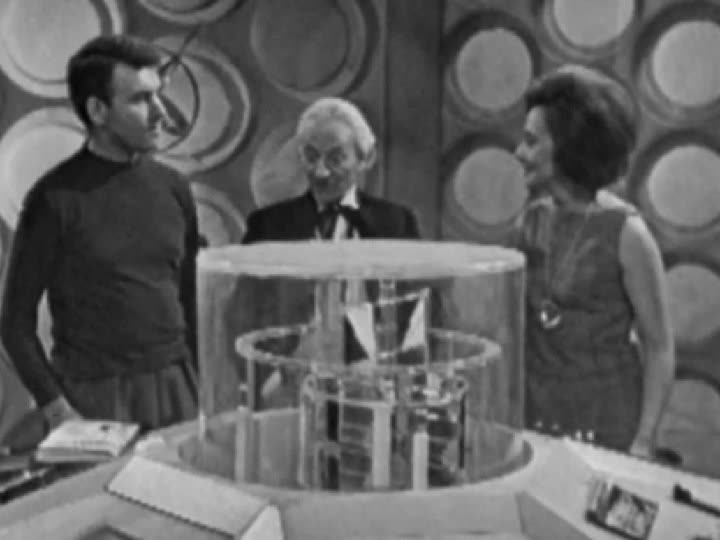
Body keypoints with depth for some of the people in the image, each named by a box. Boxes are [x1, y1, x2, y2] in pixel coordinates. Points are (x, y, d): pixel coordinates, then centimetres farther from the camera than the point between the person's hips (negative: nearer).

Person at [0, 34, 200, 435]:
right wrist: (57, 410, -12)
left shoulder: (173, 188, 6)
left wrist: (199, 383, 8)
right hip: (95, 395, -4)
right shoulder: (56, 198, -9)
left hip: (175, 386, 4)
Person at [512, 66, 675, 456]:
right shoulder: (532, 218, 2)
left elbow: (659, 348, -9)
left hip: (605, 424, -5)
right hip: (534, 415, 5)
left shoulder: (625, 232, -13)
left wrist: (644, 442, -13)